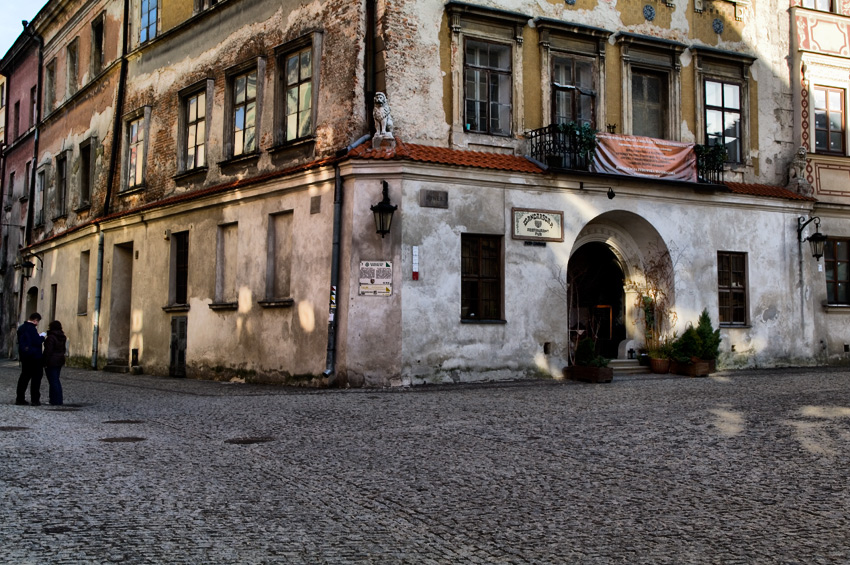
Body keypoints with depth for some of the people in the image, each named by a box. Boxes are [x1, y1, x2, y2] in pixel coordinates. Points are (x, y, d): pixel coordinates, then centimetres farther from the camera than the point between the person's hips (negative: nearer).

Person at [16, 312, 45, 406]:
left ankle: (20, 399, 13)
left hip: (24, 356, 9)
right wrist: (42, 337, -2)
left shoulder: (21, 328, 11)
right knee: (36, 377, -2)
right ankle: (35, 400, -3)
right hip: (34, 356, -9)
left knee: (24, 376, 13)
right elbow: (37, 342, -23)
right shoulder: (31, 329, -18)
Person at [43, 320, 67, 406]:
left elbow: (48, 351, -19)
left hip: (52, 362, -9)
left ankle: (56, 400, -4)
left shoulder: (51, 337, -17)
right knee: (56, 380, 17)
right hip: (60, 361, 9)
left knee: (53, 380, -4)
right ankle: (58, 399, 20)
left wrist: (45, 363, -15)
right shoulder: (62, 337, 9)